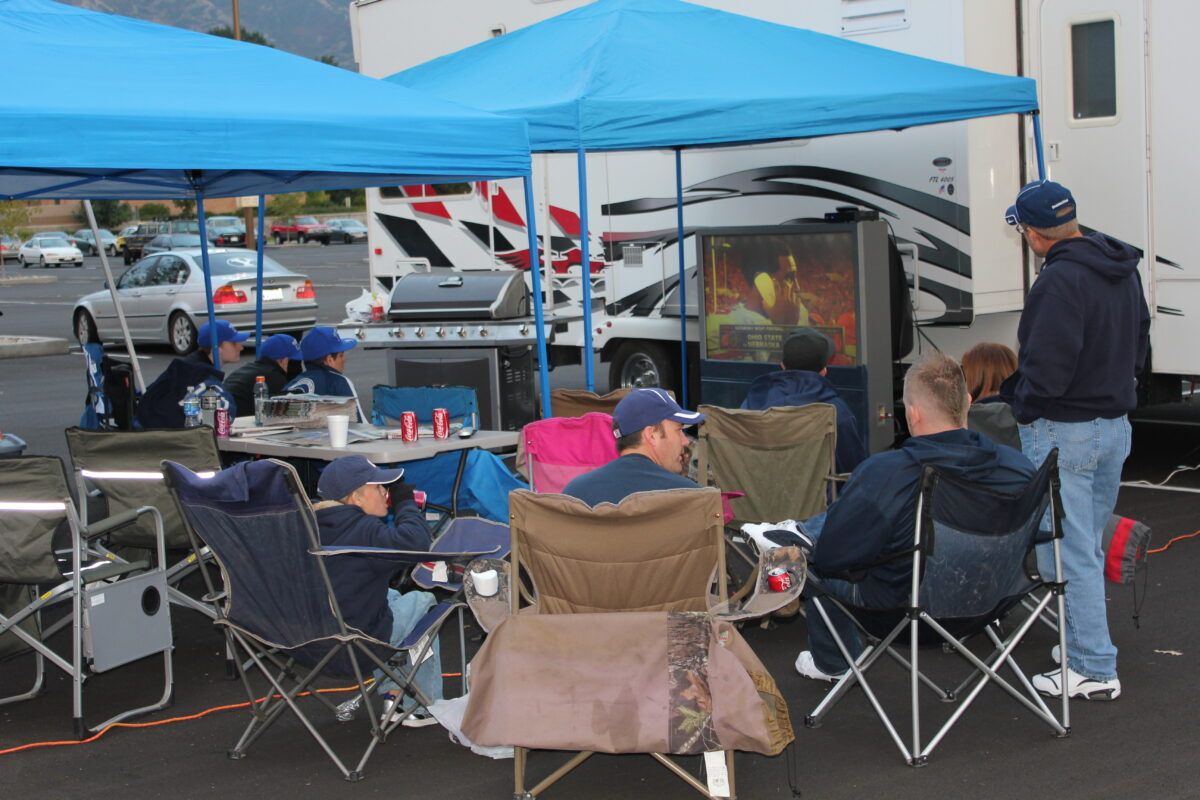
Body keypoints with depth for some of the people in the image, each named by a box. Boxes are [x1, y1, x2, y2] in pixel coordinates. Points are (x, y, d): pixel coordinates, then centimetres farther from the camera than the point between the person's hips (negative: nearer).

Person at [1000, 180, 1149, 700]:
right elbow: (1139, 345, 18)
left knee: (1068, 554, -2)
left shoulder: (1060, 280, -22)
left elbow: (1046, 370, -25)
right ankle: (1088, 646, 29)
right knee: (1088, 547, 20)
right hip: (1115, 426, 9)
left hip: (1065, 435, -9)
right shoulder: (1124, 270, 9)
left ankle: (1093, 669, 3)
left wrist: (1022, 403, -7)